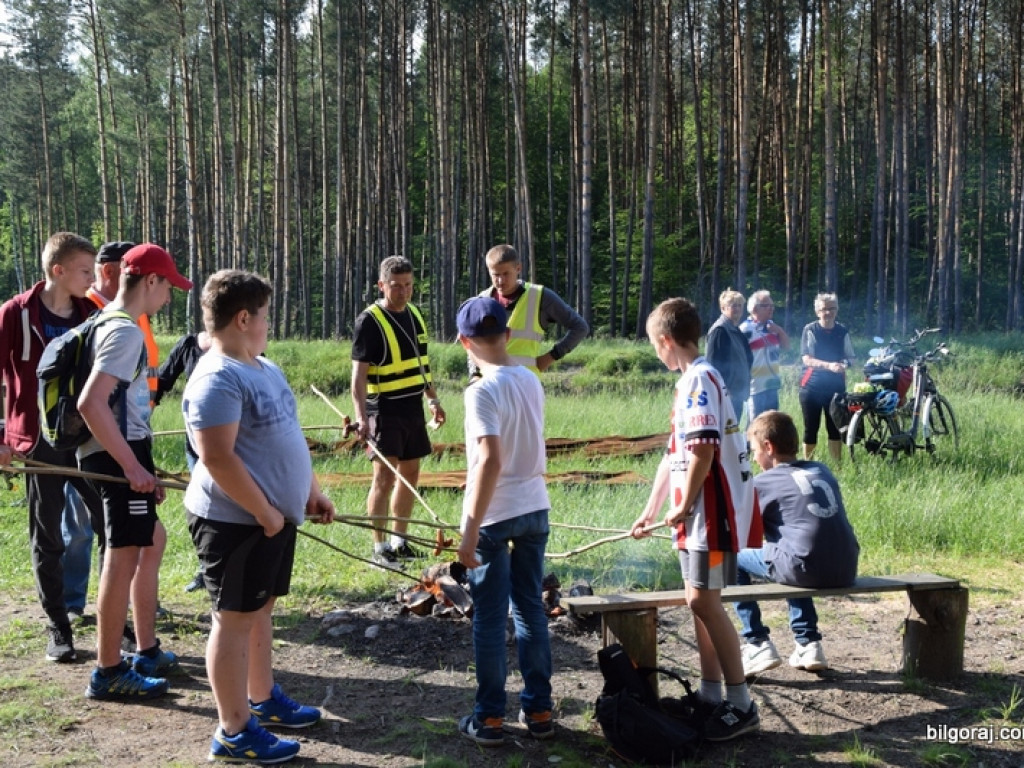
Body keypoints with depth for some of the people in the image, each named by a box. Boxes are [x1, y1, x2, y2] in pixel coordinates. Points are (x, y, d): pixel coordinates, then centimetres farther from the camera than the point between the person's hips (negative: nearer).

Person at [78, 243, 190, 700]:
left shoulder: (108, 324, 15)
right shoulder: (126, 331, -16)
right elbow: (91, 404, -27)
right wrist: (132, 465, -23)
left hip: (119, 454, 11)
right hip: (119, 455, -11)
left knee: (153, 538, 20)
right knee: (123, 556, -5)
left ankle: (147, 652, 29)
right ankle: (108, 673, 3)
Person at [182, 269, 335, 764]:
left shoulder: (264, 368, 12)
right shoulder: (217, 379, -21)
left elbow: (286, 441, 21)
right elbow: (218, 458, -26)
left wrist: (311, 494, 19)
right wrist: (264, 513, -21)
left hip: (274, 517, 10)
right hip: (237, 522, -10)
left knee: (260, 610, 20)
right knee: (234, 619, 0)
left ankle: (262, 700, 35)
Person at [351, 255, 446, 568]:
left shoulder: (414, 315, 11)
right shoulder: (370, 321, -12)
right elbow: (359, 373, -16)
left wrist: (433, 399, 20)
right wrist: (361, 416, -25)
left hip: (413, 409, 8)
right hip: (385, 411, -8)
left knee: (410, 475, 12)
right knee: (384, 477, -7)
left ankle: (399, 540, 23)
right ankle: (380, 548, 0)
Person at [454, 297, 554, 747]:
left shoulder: (482, 391, -16)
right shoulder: (531, 381, 5)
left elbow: (491, 462, -23)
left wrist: (470, 530, -20)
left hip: (495, 516, -6)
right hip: (535, 509, 7)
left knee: (489, 618, 4)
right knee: (530, 610, 15)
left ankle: (490, 718, 13)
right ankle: (539, 710, 22)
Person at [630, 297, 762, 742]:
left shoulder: (699, 378, -14)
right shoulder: (690, 380, 17)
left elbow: (704, 449, -23)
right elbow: (674, 454, 22)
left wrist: (683, 506, -14)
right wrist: (651, 510, 25)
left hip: (713, 509, -10)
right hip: (697, 512, 10)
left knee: (704, 601, -9)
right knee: (700, 602, 12)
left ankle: (741, 706, -2)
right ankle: (711, 697, 21)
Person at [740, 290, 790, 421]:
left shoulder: (771, 325, 10)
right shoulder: (746, 329, -15)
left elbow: (786, 346, 17)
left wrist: (779, 331, -1)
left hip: (772, 385, 8)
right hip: (756, 387, -8)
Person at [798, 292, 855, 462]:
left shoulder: (842, 332, 5)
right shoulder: (810, 330, -3)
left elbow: (850, 358, 8)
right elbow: (806, 359, -10)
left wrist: (844, 364, -17)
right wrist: (829, 365, -25)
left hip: (835, 386, 2)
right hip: (812, 386, -2)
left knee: (835, 428, 5)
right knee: (811, 428, 2)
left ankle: (837, 464, 13)